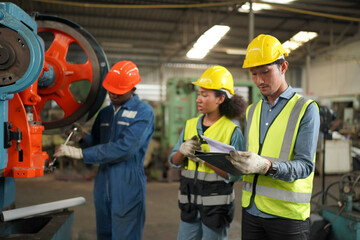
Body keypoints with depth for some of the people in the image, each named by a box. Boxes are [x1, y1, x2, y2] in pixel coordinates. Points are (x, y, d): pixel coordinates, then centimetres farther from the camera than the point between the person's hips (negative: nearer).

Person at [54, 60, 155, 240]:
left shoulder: (143, 112, -9)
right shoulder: (105, 113, 14)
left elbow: (124, 148, -19)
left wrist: (81, 153, -18)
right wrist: (83, 138, -1)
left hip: (128, 189, -7)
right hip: (103, 189, 7)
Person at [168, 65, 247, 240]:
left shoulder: (232, 131, -10)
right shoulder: (190, 125, 5)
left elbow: (233, 175, -15)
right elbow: (173, 162, 6)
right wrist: (182, 151, -14)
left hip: (217, 205, -4)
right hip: (190, 203, 5)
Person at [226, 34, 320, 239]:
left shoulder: (306, 109, -6)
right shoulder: (252, 110, 12)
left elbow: (305, 166, -15)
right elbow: (249, 158, 12)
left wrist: (266, 166, -31)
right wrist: (233, 160, -10)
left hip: (288, 214, -4)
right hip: (251, 209, 5)